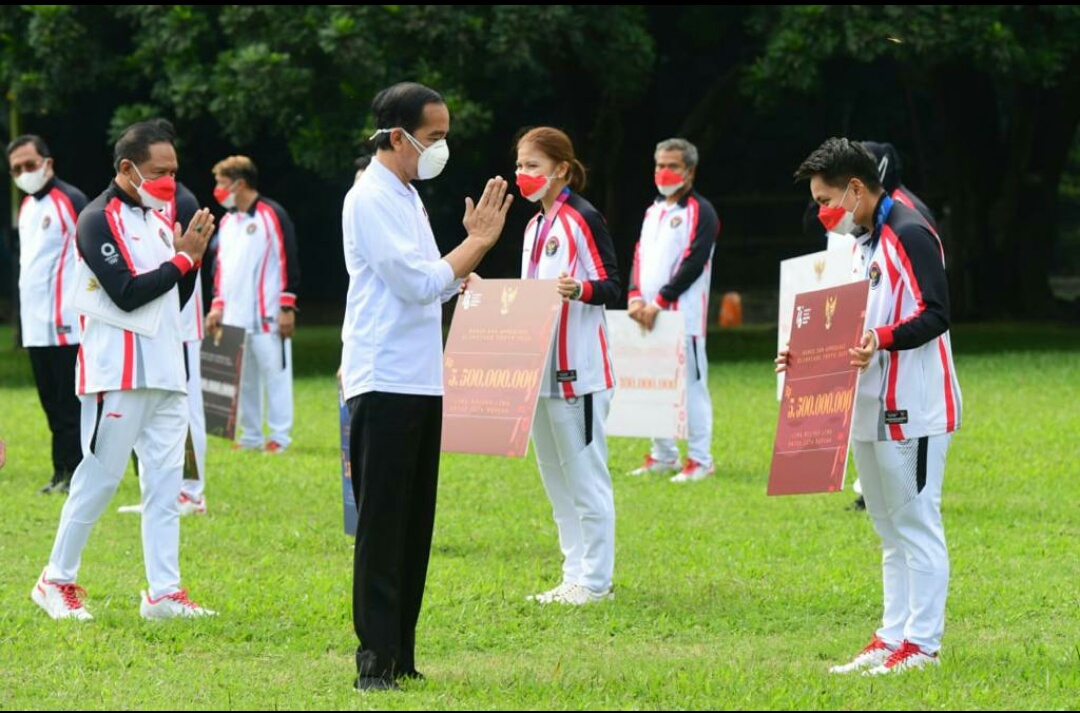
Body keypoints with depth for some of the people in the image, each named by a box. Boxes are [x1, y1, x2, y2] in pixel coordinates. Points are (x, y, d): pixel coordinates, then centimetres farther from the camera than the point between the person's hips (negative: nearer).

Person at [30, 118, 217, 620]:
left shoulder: (159, 218, 16)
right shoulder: (99, 220, -9)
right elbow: (127, 293, -18)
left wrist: (193, 257, 2)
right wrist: (183, 258, -11)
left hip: (166, 372, 8)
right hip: (118, 373, -8)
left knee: (165, 480, 4)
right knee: (100, 476, -4)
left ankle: (164, 592, 5)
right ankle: (57, 580, 8)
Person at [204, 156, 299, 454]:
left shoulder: (273, 215, -6)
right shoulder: (227, 221, 17)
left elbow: (289, 262, -9)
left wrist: (287, 307, -12)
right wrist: (217, 304, 14)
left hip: (268, 317, -7)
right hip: (234, 318, 7)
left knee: (274, 373, -4)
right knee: (243, 379, 9)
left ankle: (280, 437, 0)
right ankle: (250, 436, 15)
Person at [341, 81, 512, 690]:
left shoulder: (408, 197, 18)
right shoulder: (371, 200, -11)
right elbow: (420, 282, -18)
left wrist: (478, 242, 10)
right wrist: (478, 242, -8)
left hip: (422, 383, 9)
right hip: (384, 383, -9)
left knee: (415, 526, 9)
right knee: (382, 527, -8)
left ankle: (402, 657, 12)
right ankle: (376, 659, -8)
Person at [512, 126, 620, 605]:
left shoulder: (584, 219, -9)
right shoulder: (535, 227, 17)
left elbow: (612, 287, -12)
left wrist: (581, 290, -31)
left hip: (576, 368, -9)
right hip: (539, 368, 10)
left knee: (585, 475, -6)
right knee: (555, 476, 12)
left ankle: (596, 580, -2)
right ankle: (575, 576, 18)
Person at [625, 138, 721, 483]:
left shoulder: (700, 212, -5)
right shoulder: (653, 211, 19)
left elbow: (693, 263, -14)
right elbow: (640, 255, 17)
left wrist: (659, 302, -17)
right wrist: (636, 296, -1)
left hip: (684, 315, -8)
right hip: (648, 314, 8)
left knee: (691, 384, -7)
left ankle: (700, 460, -3)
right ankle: (664, 455, 19)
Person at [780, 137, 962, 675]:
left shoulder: (909, 235, -13)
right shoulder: (862, 244, 18)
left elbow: (935, 314, -21)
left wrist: (881, 340, -33)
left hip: (913, 408, -10)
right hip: (872, 409, 10)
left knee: (916, 525, -7)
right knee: (890, 529, 13)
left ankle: (922, 644, -4)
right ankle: (892, 637, 18)